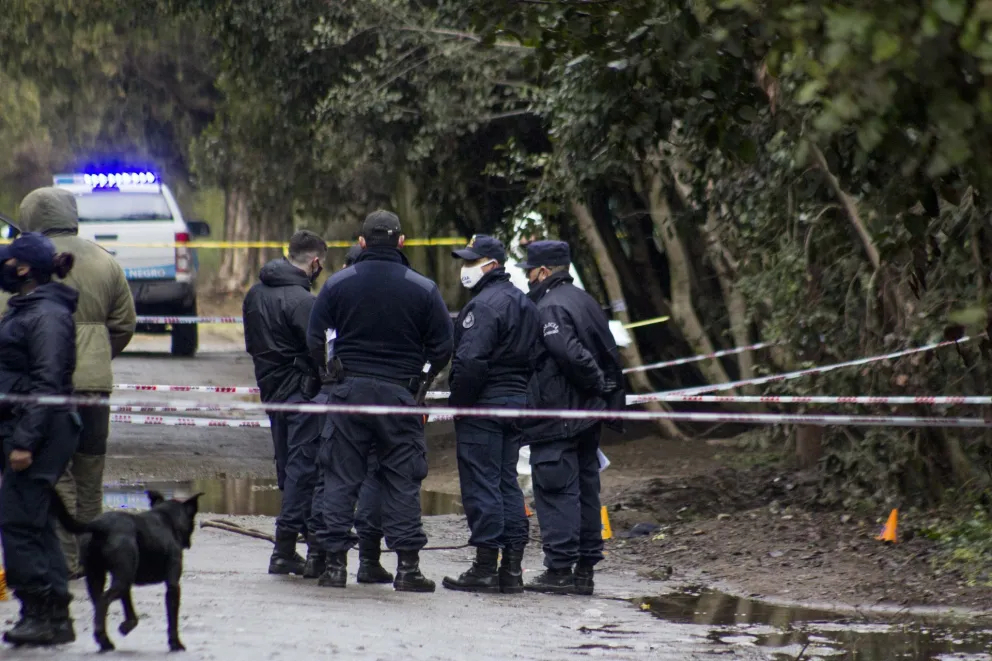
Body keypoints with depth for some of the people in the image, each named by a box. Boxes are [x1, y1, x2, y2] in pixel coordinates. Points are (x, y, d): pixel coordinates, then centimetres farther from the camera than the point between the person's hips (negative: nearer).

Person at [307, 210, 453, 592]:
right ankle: (407, 566, 1)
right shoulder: (422, 289, -3)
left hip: (348, 389, 1)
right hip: (400, 395, -1)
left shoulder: (337, 284, 0)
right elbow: (443, 347, 0)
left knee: (340, 477, 6)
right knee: (402, 479, 4)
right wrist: (421, 379, 15)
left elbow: (314, 339, 0)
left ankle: (336, 563, 3)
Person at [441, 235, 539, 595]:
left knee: (480, 484, -5)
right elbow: (533, 357, 18)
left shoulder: (484, 305, -15)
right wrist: (520, 394, 18)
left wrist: (458, 403, -13)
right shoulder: (524, 303, 16)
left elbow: (471, 362, -23)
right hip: (518, 401, 9)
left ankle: (485, 568, -6)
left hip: (484, 404, -9)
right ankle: (511, 569, 11)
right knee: (507, 482, 12)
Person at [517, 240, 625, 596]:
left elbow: (569, 353, -26)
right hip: (588, 416, 9)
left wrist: (597, 383, -14)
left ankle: (559, 568, -7)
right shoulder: (585, 301, 16)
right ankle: (585, 568, 15)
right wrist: (609, 392, 16)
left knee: (556, 491, -6)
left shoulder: (549, 308, -14)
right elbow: (611, 355, 18)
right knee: (585, 490, 11)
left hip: (556, 417, -9)